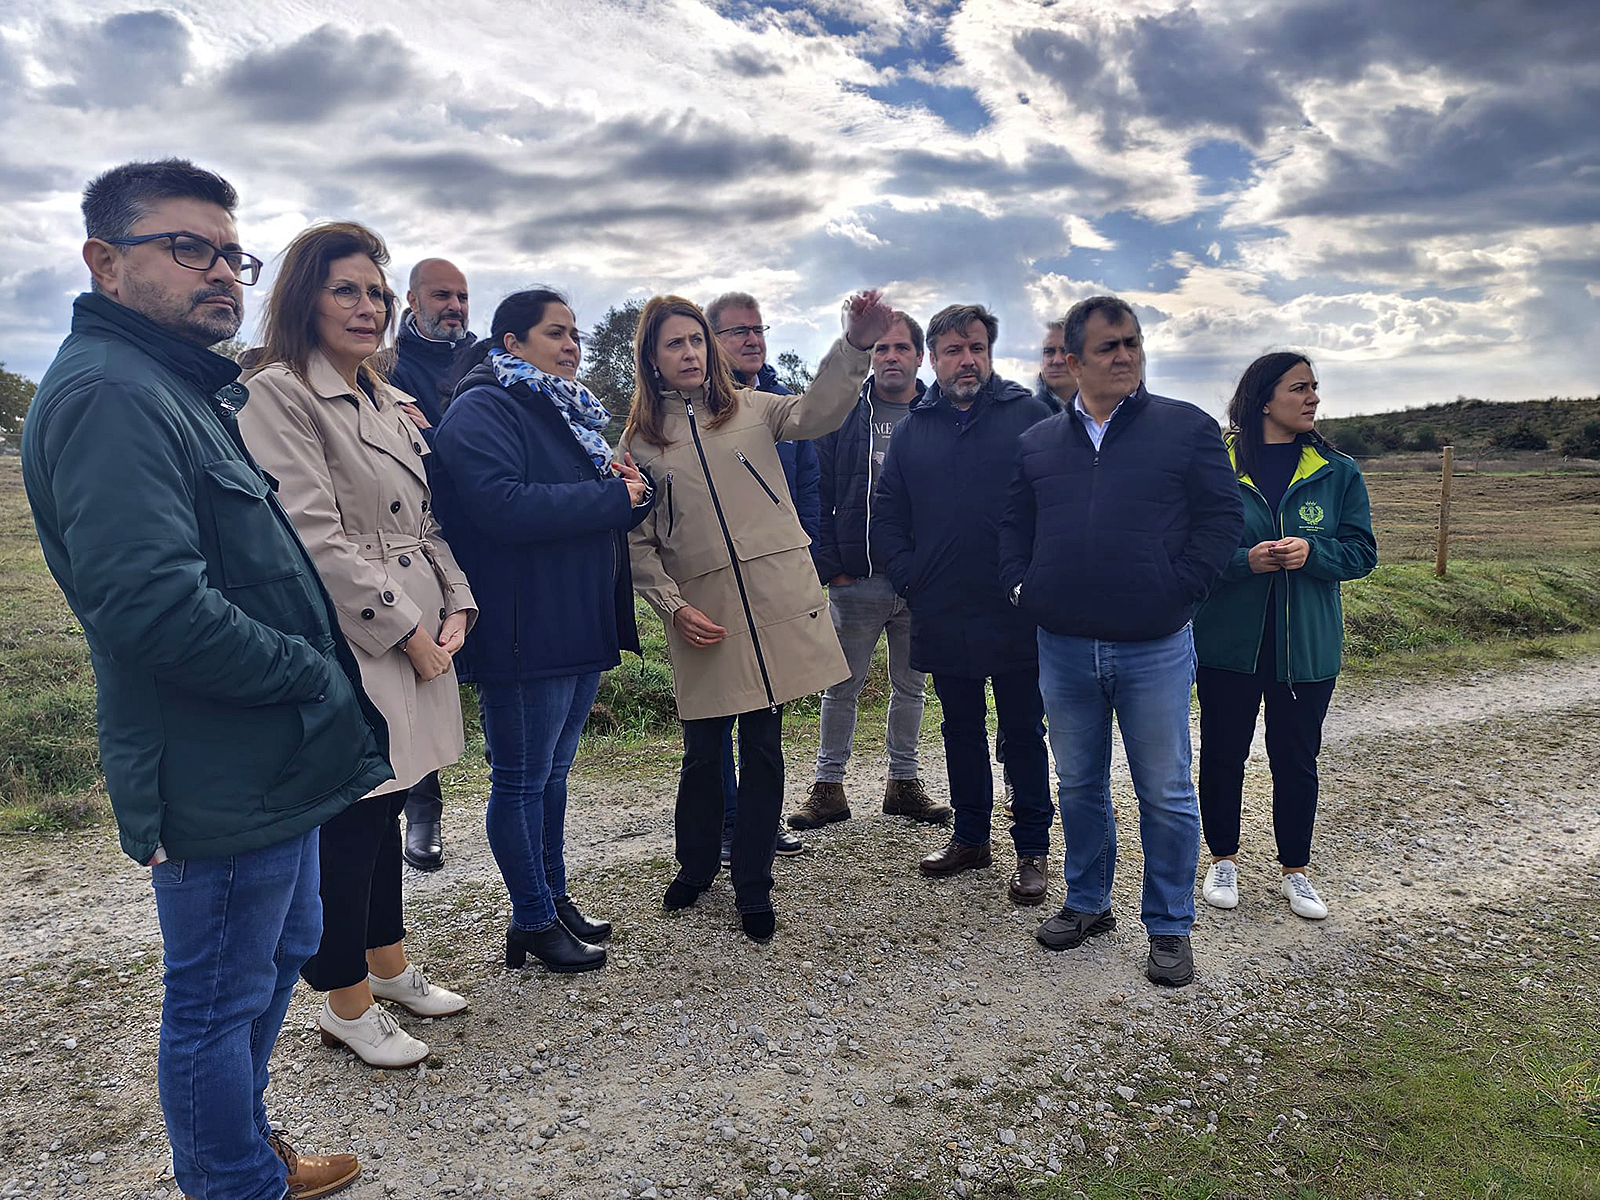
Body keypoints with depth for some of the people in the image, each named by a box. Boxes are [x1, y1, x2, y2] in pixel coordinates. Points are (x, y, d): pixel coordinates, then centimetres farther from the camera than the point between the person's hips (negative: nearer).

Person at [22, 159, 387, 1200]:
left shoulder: (202, 389, 14)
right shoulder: (108, 393, -20)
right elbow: (154, 605, -31)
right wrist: (317, 674, -18)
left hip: (271, 758, 11)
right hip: (219, 779, -11)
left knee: (282, 947, 25)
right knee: (217, 999, 8)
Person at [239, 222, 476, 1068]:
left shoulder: (387, 403, 17)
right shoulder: (280, 394, -10)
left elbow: (424, 522, 16)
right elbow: (315, 538, -18)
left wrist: (456, 604, 0)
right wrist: (408, 630, -16)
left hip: (416, 641, 8)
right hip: (346, 649, -8)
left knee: (384, 807, 19)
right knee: (348, 824, 2)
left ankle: (388, 965, 36)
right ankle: (346, 1005, 21)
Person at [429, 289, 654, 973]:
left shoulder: (569, 414, 18)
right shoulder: (482, 411, -9)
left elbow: (605, 515, 23)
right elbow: (503, 506, -25)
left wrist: (633, 491, -2)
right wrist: (611, 497, -18)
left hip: (581, 629, 9)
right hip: (522, 632, -9)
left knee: (553, 771, 18)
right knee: (523, 778, 3)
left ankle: (554, 898, 31)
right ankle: (533, 922, 16)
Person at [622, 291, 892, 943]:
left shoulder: (750, 407, 10)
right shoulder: (640, 441, 9)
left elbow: (817, 412, -8)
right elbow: (638, 540, 7)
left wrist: (856, 344, -23)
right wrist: (673, 606, -5)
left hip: (776, 600, 0)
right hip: (703, 613, 0)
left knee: (763, 747, 6)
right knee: (704, 750, 7)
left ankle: (753, 888, 21)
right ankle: (696, 867, 33)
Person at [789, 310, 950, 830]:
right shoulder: (843, 413, 2)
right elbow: (818, 493, -1)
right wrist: (829, 564, -8)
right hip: (856, 578, -2)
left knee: (911, 686, 13)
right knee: (842, 687, 6)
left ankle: (903, 782, 27)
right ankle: (828, 786, 18)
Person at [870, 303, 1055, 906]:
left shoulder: (1028, 415, -2)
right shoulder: (912, 429, 9)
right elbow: (885, 516, 11)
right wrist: (911, 579, 0)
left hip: (1017, 613, -3)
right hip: (943, 617, 4)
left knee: (1023, 735, 7)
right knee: (961, 732, 16)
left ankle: (1033, 850, 21)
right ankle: (970, 837, 32)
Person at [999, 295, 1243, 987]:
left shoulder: (1187, 428, 0)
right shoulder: (1039, 442, 9)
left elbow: (1221, 518, -3)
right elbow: (1014, 527, 16)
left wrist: (1177, 590, -9)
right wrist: (1020, 587, 2)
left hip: (1155, 649, -3)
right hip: (1063, 648, 3)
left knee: (1165, 793, 7)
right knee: (1079, 785, 15)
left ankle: (1169, 928, 23)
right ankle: (1086, 904, 33)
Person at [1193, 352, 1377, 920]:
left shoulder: (1338, 472, 3)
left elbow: (1362, 551, 2)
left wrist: (1312, 552, -16)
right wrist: (1245, 559, -21)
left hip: (1307, 648, 2)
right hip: (1227, 641, -1)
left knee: (1297, 760, 10)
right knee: (1222, 754, 10)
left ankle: (1294, 869, 29)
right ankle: (1223, 858, 30)